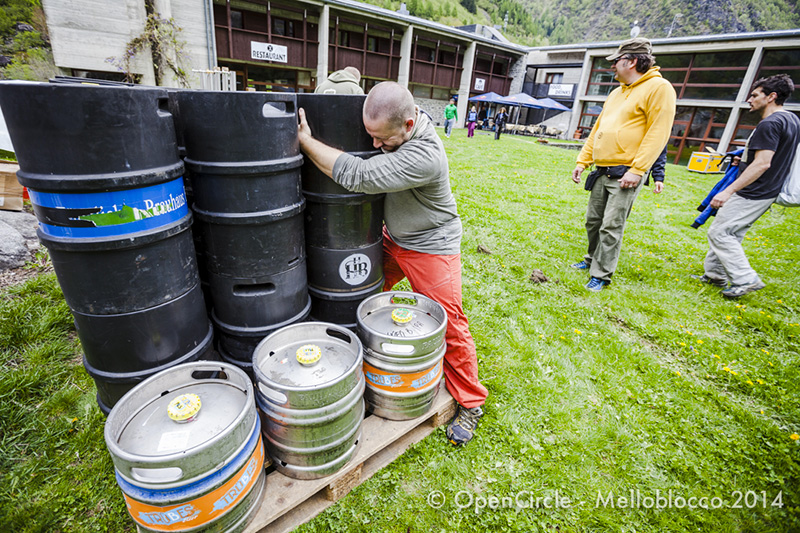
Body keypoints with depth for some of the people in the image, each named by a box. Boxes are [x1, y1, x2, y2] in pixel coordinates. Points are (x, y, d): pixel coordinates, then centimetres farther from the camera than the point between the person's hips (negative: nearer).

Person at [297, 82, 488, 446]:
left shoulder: (425, 156, -34)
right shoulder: (389, 128, -7)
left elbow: (358, 176, -38)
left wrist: (305, 141, -27)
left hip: (430, 248, -7)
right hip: (392, 238, 8)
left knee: (449, 326, 0)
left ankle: (470, 404, 22)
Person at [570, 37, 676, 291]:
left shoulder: (659, 88, -6)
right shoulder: (617, 93, 20)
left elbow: (658, 133, -14)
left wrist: (637, 170, -21)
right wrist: (583, 161, 15)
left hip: (625, 174, -8)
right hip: (602, 171, 8)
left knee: (611, 227, -8)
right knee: (593, 220, 13)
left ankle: (601, 275, 1)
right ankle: (593, 260, 30)